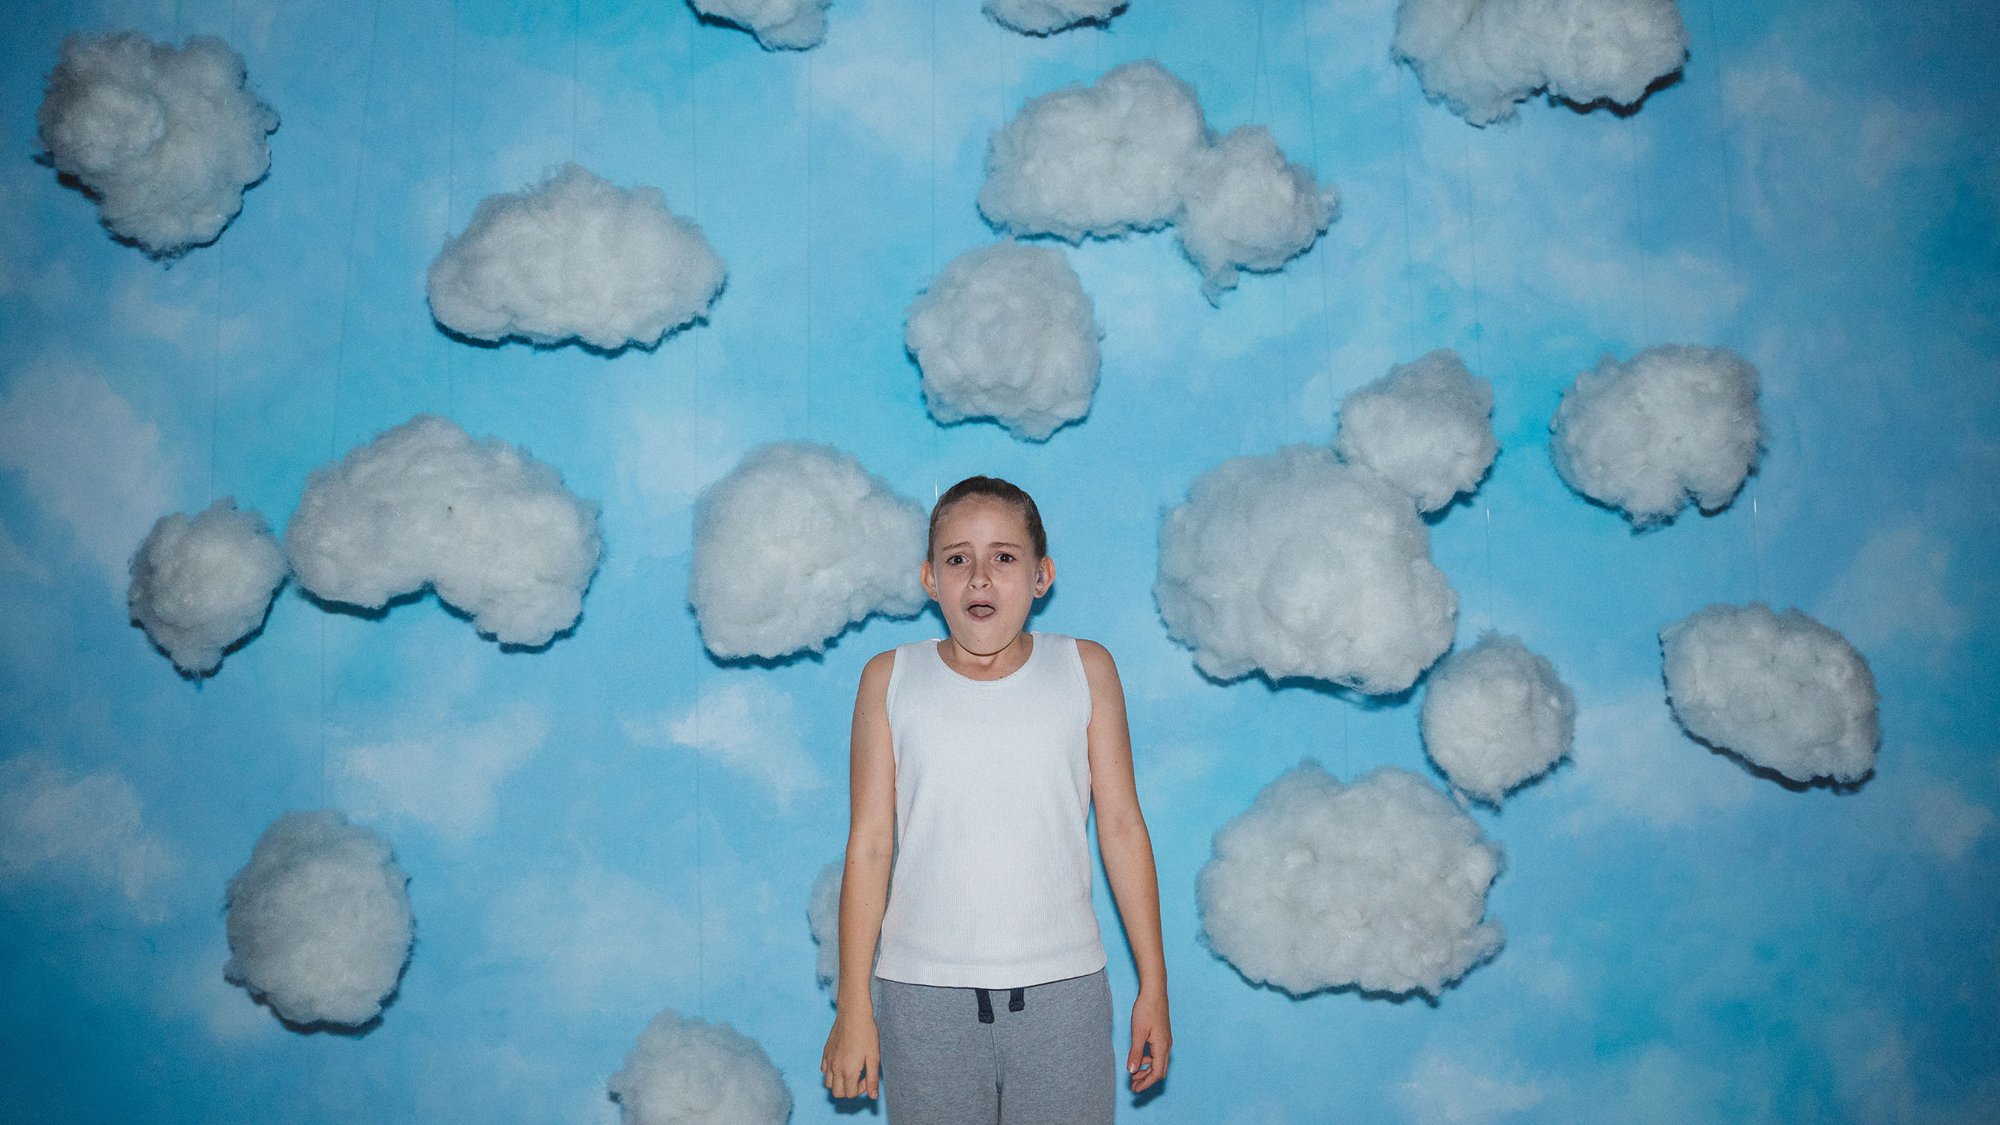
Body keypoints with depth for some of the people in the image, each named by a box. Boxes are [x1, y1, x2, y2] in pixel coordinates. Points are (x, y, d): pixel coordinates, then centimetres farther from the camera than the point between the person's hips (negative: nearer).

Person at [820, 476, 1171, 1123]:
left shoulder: (1087, 671, 2)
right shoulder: (890, 680, 1)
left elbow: (1122, 827, 4)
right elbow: (868, 848, 2)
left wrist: (1153, 986, 5)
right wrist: (853, 1007, 2)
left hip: (1061, 991, 0)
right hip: (924, 993, 0)